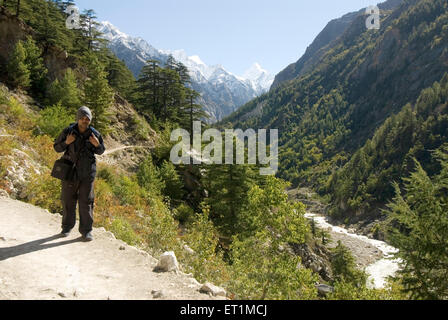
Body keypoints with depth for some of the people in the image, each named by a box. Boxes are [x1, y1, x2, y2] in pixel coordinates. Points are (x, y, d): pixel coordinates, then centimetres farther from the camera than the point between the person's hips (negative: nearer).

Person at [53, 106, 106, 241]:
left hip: (87, 173, 0)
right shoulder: (68, 132, -6)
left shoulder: (94, 134, -3)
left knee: (86, 201, 3)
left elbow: (101, 151, 9)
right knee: (68, 200, 11)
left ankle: (86, 230, 13)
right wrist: (66, 142, -18)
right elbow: (57, 147, 2)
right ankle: (67, 227, 29)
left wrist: (97, 145, -13)